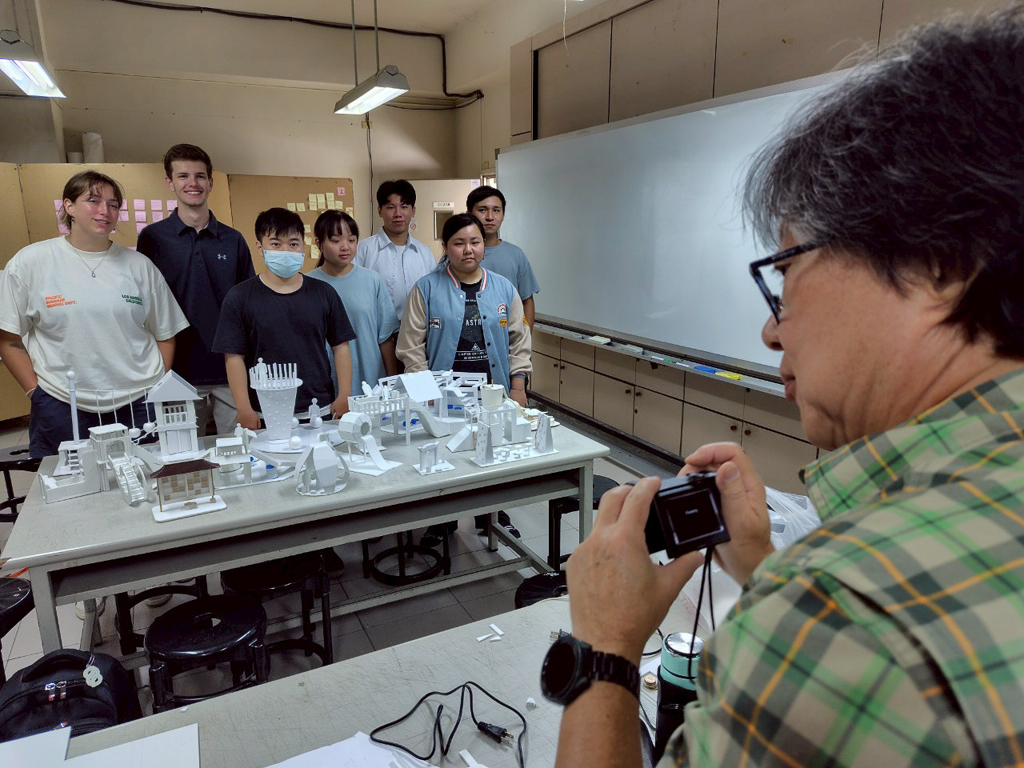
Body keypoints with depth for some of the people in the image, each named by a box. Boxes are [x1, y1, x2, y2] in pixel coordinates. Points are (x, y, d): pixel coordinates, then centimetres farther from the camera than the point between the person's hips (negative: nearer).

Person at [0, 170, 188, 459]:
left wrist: (157, 390, 1)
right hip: (61, 410, -1)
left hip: (139, 406, 1)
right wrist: (36, 391, -2)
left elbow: (165, 335, 10)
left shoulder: (139, 265, 6)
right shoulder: (31, 262, 2)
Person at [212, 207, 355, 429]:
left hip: (321, 411, 2)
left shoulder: (323, 293, 5)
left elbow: (340, 346, 7)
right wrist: (244, 410, -9)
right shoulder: (239, 298, -1)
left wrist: (344, 398, 0)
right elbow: (234, 357, -3)